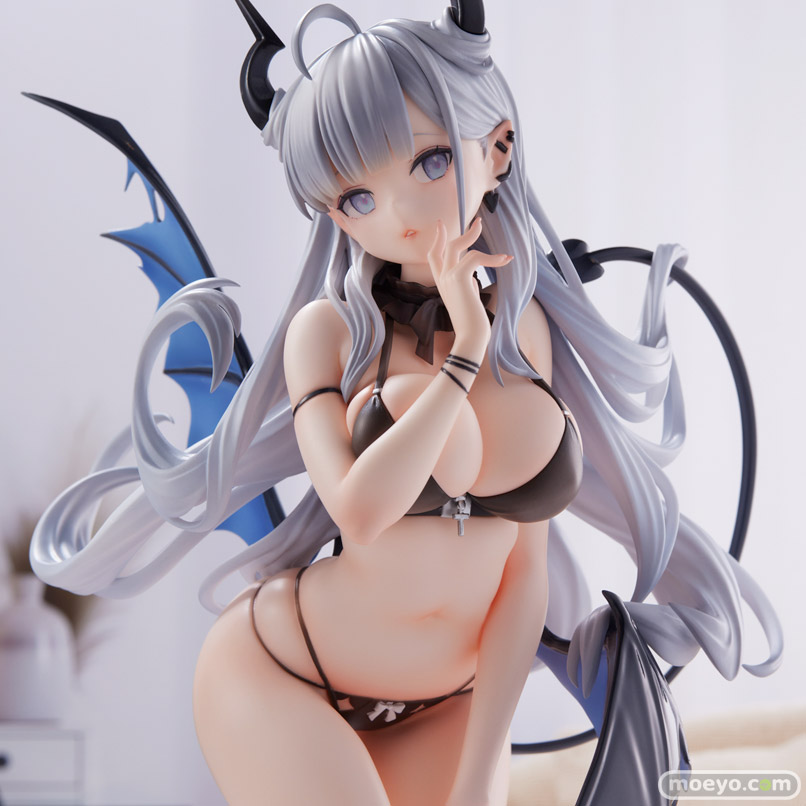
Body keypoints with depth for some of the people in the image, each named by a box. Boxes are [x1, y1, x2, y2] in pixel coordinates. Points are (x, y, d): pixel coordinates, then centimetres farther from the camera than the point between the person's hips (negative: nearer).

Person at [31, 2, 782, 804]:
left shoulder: (526, 325, -1)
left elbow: (525, 569, -2)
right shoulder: (330, 329, -10)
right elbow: (359, 511, -27)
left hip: (449, 705, 4)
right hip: (283, 679, -4)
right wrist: (467, 349, -18)